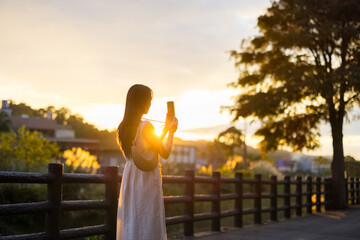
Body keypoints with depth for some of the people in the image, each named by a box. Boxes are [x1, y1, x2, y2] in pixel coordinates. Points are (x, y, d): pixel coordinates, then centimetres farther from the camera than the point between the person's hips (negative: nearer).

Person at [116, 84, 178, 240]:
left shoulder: (122, 128, 8)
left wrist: (165, 129, 22)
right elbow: (165, 153, -7)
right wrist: (171, 132, 7)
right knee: (148, 226, -1)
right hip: (147, 180, -7)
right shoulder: (146, 126, -15)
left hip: (129, 179, 8)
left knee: (129, 224, 11)